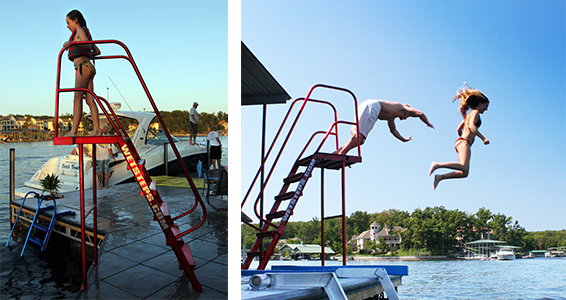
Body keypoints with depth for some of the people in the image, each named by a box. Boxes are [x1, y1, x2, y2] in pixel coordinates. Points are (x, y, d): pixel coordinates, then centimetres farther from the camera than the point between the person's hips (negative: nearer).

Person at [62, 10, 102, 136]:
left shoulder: (80, 30, 3)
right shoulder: (87, 33, 28)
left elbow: (87, 45, -15)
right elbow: (97, 51, 31)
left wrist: (71, 43, -27)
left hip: (83, 66, -9)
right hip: (88, 65, 9)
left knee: (77, 98, -14)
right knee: (89, 99, -1)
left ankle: (74, 131, -18)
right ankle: (96, 129, -9)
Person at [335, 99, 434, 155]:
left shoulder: (391, 116, 39)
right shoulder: (404, 108, 21)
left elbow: (393, 130, 50)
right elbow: (420, 114, 14)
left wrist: (403, 139, 56)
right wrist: (428, 124, 30)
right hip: (372, 106, -8)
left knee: (360, 139, 4)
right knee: (360, 136, -21)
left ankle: (337, 152, -7)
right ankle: (341, 154, -35)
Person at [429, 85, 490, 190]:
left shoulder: (469, 114, 27)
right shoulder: (475, 112, 0)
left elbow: (458, 129, 30)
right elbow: (472, 126, -17)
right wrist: (483, 138, -17)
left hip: (460, 141, 10)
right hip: (464, 142, -10)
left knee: (464, 173, 0)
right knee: (464, 167, -28)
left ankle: (440, 177, -5)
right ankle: (437, 165, -27)